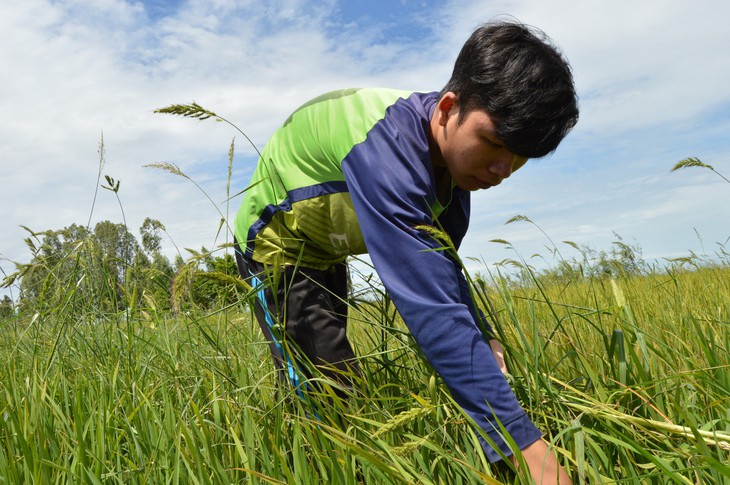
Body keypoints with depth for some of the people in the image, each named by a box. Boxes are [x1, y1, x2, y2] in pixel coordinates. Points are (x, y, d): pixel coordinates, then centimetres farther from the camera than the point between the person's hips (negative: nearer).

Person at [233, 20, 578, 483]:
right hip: (276, 247, -8)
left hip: (326, 253, 8)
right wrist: (525, 444, -49)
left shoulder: (457, 156, -14)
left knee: (342, 385, 18)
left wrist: (484, 339, -21)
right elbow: (430, 302, -49)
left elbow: (441, 269, -4)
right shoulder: (387, 146, -41)